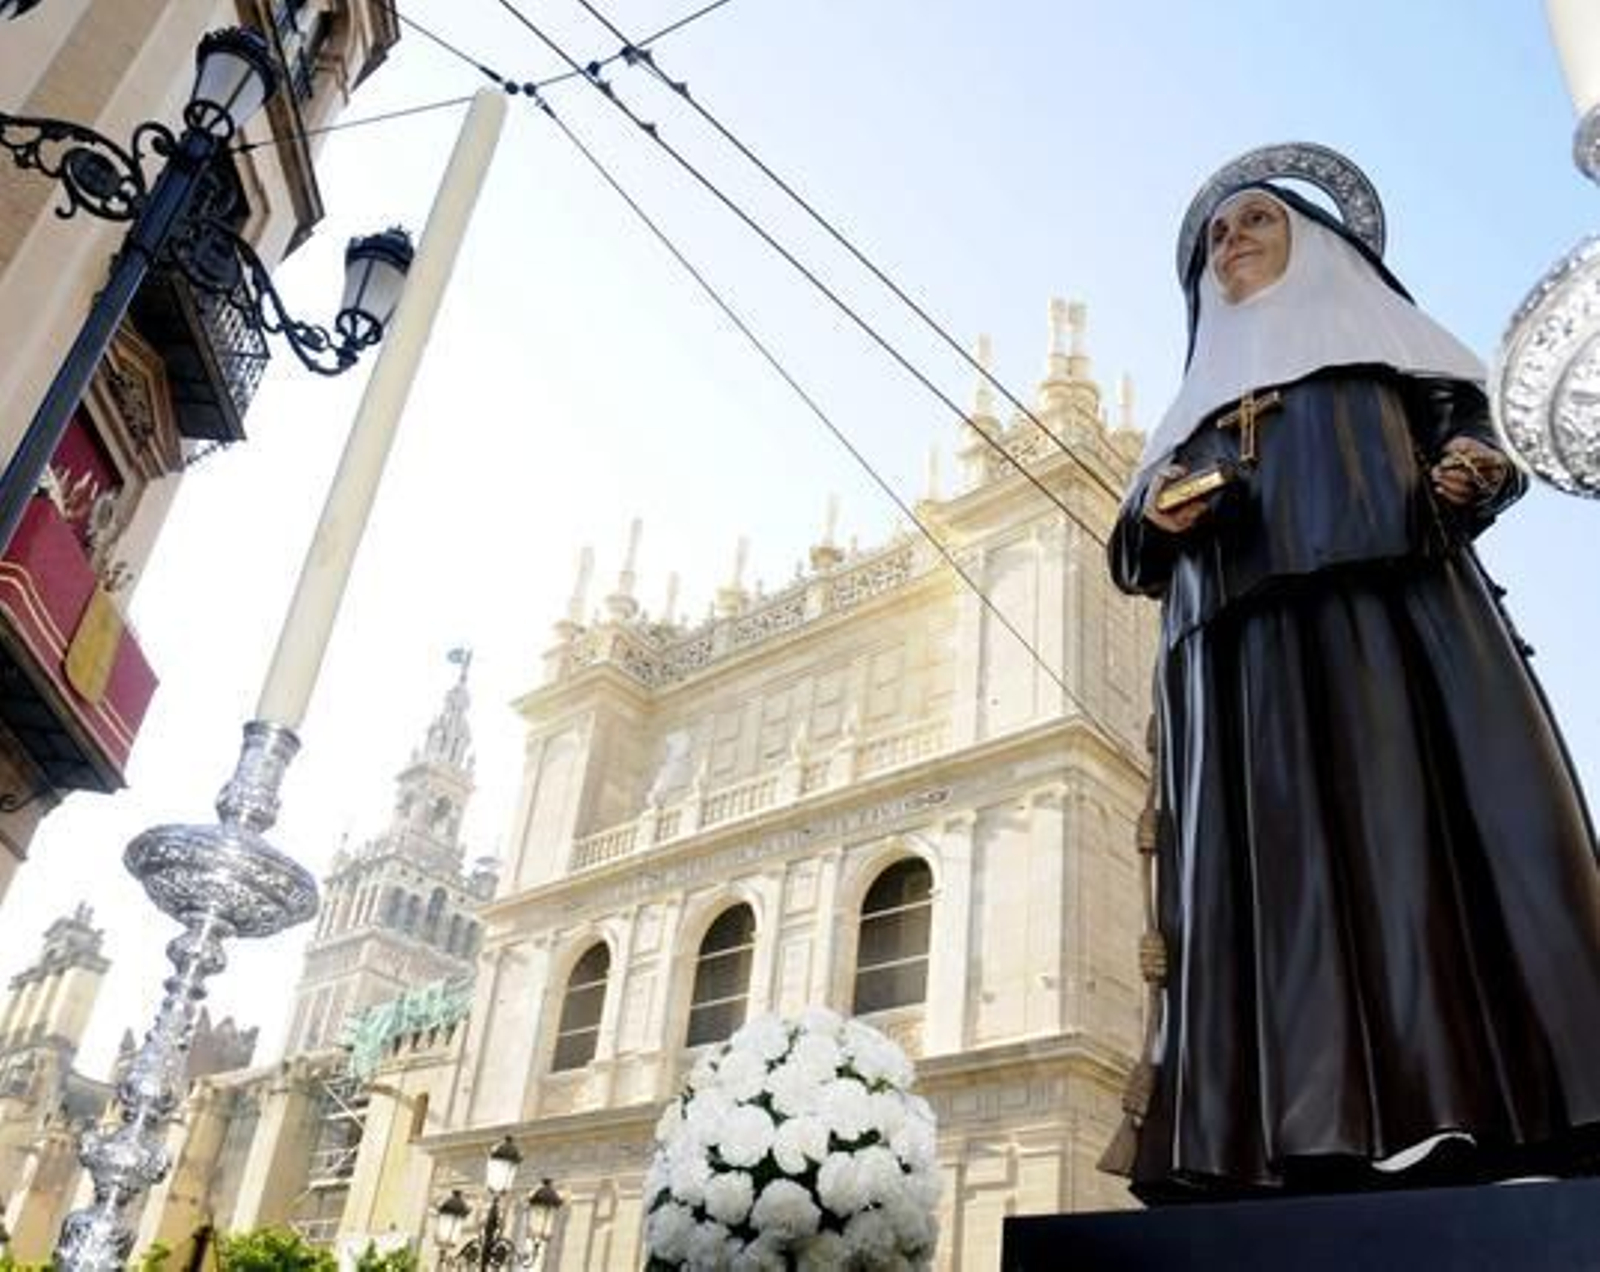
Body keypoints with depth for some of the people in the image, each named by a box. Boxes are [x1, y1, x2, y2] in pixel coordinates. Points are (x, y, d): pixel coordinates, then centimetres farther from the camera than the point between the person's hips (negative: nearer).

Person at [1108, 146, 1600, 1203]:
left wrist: (1476, 472, -9)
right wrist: (1159, 516, -1)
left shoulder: (1377, 328, 28)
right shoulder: (1202, 389, 33)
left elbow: (1468, 426, 15)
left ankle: (1462, 1103, -22)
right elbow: (1145, 540, 23)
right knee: (1279, 851, -13)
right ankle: (1315, 1129, -20)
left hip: (1390, 594, -1)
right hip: (1242, 629, 2)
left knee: (1420, 815, -18)